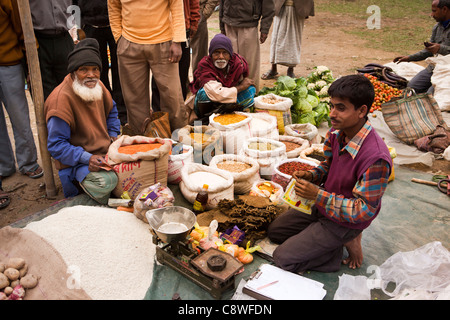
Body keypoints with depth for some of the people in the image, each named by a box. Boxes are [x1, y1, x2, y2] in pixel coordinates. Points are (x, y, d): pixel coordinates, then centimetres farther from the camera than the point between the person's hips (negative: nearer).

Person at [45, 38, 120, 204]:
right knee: (105, 182, -33)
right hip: (76, 161, -7)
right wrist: (87, 158, -30)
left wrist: (113, 134, 9)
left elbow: (111, 110, 26)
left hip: (106, 152, 8)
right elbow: (56, 145, -19)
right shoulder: (61, 98, -20)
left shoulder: (97, 85, 5)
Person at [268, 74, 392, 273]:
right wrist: (310, 175, -12)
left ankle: (347, 243, 1)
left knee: (283, 259, -8)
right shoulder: (336, 134, -10)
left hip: (344, 222, -8)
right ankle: (338, 241, 13)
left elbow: (364, 210, -29)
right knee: (274, 231, 19)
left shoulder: (376, 159, -35)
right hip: (323, 205, 8)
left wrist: (318, 195, -31)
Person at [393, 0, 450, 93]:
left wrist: (441, 48, -24)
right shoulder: (437, 27, 16)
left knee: (431, 95, -24)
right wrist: (409, 58, 16)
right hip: (433, 68, 7)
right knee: (411, 86, -10)